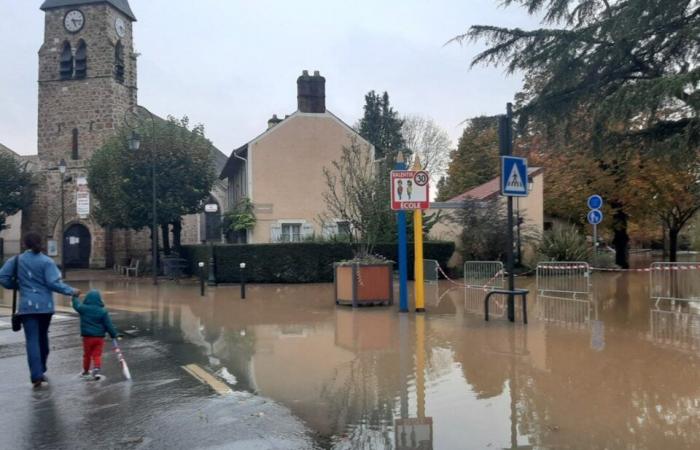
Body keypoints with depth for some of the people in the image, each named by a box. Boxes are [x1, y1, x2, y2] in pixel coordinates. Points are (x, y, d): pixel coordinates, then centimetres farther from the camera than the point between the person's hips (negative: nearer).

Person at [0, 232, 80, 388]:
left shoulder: (17, 260, 1)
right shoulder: (47, 261, -5)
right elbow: (54, 283, -12)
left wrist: (14, 286, 16)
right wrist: (71, 291, -3)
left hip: (27, 306, 0)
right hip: (45, 305, 0)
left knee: (32, 340, -3)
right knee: (42, 337, 18)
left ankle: (36, 375, -14)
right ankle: (41, 371, 29)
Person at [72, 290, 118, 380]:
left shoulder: (83, 308, -8)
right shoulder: (103, 311, -8)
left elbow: (76, 304, 13)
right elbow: (109, 325, -6)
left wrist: (75, 296, 30)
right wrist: (113, 335, 3)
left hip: (87, 337, 1)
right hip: (99, 337, -1)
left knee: (87, 355, 17)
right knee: (97, 355, 6)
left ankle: (85, 371, 32)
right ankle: (97, 369, -12)